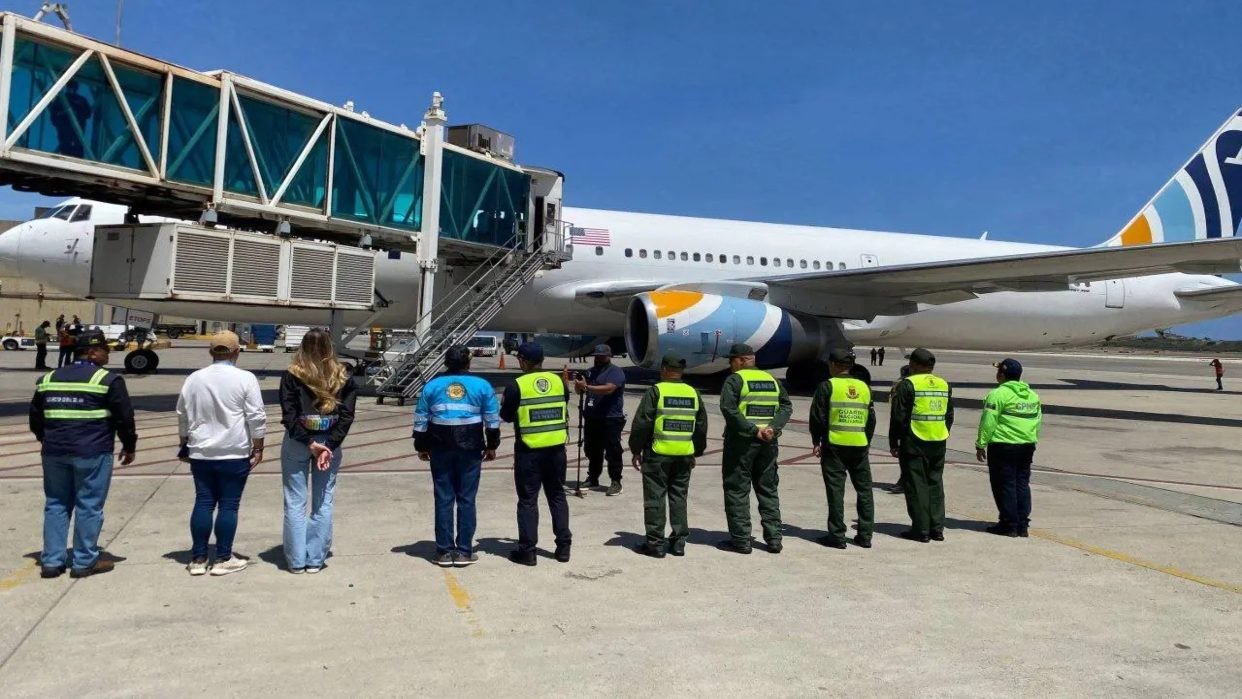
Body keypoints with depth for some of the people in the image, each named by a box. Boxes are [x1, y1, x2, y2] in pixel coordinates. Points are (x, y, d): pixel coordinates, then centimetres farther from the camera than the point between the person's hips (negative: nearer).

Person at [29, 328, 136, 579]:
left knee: (56, 504, 14)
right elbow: (124, 417, -7)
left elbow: (35, 415, 19)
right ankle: (85, 561, 8)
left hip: (54, 451, 6)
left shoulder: (49, 378, 13)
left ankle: (51, 561, 16)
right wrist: (129, 446, 5)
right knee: (88, 506, 2)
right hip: (92, 452, -6)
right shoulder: (108, 380, -6)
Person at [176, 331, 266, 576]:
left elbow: (182, 415, 13)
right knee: (229, 504, 3)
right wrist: (258, 448, 0)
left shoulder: (194, 379, 4)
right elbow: (256, 417, -9)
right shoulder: (245, 379, -9)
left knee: (203, 502, 10)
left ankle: (198, 559, 13)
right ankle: (223, 559, 8)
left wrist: (185, 444, 25)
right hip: (234, 454, -4)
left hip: (201, 452, 4)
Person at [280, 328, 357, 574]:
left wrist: (309, 443, -13)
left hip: (296, 443, -1)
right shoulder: (343, 377, -1)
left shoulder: (292, 376, -6)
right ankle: (315, 559, 13)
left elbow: (289, 416, -13)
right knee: (323, 502, 10)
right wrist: (329, 446, -12)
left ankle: (296, 560, 14)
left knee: (295, 502, 8)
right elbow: (347, 416, -8)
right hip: (329, 443, 2)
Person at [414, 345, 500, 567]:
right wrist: (491, 445, 12)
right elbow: (492, 419, 2)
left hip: (440, 448, 1)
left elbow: (421, 420, 6)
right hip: (471, 448, -1)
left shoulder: (432, 385, 5)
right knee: (466, 499, 4)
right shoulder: (481, 385, 1)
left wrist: (421, 446, 15)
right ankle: (464, 551, 6)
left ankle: (444, 551, 8)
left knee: (443, 499, 6)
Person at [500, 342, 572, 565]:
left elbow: (506, 416, -2)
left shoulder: (516, 386, -11)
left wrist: (504, 404, 18)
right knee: (557, 496, 15)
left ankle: (527, 549, 8)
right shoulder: (558, 381, 2)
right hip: (556, 448, 4)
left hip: (529, 451, -4)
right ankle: (563, 546, 18)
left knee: (528, 499, 5)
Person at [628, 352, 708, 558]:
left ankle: (655, 543, 5)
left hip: (658, 454, -5)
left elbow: (641, 424, -10)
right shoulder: (693, 393, 8)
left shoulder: (656, 391, -9)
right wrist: (696, 453, 24)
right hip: (684, 456, 5)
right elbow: (701, 427, 15)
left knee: (655, 497, 2)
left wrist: (636, 450, 0)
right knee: (679, 497, 13)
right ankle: (678, 542, 16)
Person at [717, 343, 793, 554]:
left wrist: (753, 430, -19)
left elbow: (728, 409, -19)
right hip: (769, 442, 6)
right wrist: (773, 427, -8)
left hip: (742, 441, -6)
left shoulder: (735, 380, -5)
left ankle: (741, 539, 4)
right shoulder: (772, 380, 13)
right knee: (768, 489, 15)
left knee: (737, 490, 3)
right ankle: (774, 538, 15)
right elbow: (787, 406, 4)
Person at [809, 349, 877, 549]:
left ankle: (837, 536, 5)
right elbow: (871, 419, 13)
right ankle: (865, 536, 15)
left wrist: (816, 442, 3)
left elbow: (818, 417, -7)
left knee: (835, 491, 2)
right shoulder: (864, 387, 9)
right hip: (860, 446, 4)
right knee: (864, 490, 12)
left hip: (834, 445, -4)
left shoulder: (827, 386, -6)